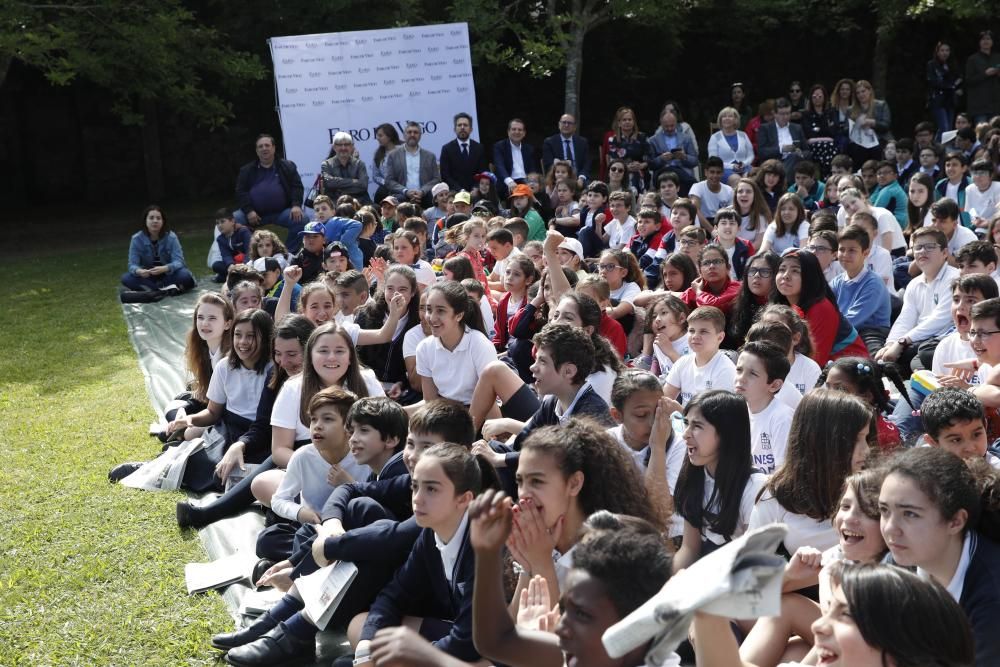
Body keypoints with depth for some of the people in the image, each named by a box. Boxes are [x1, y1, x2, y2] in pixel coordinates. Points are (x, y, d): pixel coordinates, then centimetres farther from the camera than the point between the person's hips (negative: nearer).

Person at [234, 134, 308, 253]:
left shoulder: (287, 166, 10)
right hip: (255, 214, 1)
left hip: (282, 212, -1)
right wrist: (248, 211, -12)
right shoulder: (247, 170, 12)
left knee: (303, 219, -27)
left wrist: (296, 205, -15)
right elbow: (241, 192, 5)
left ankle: (290, 253, -12)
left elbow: (297, 187, 4)